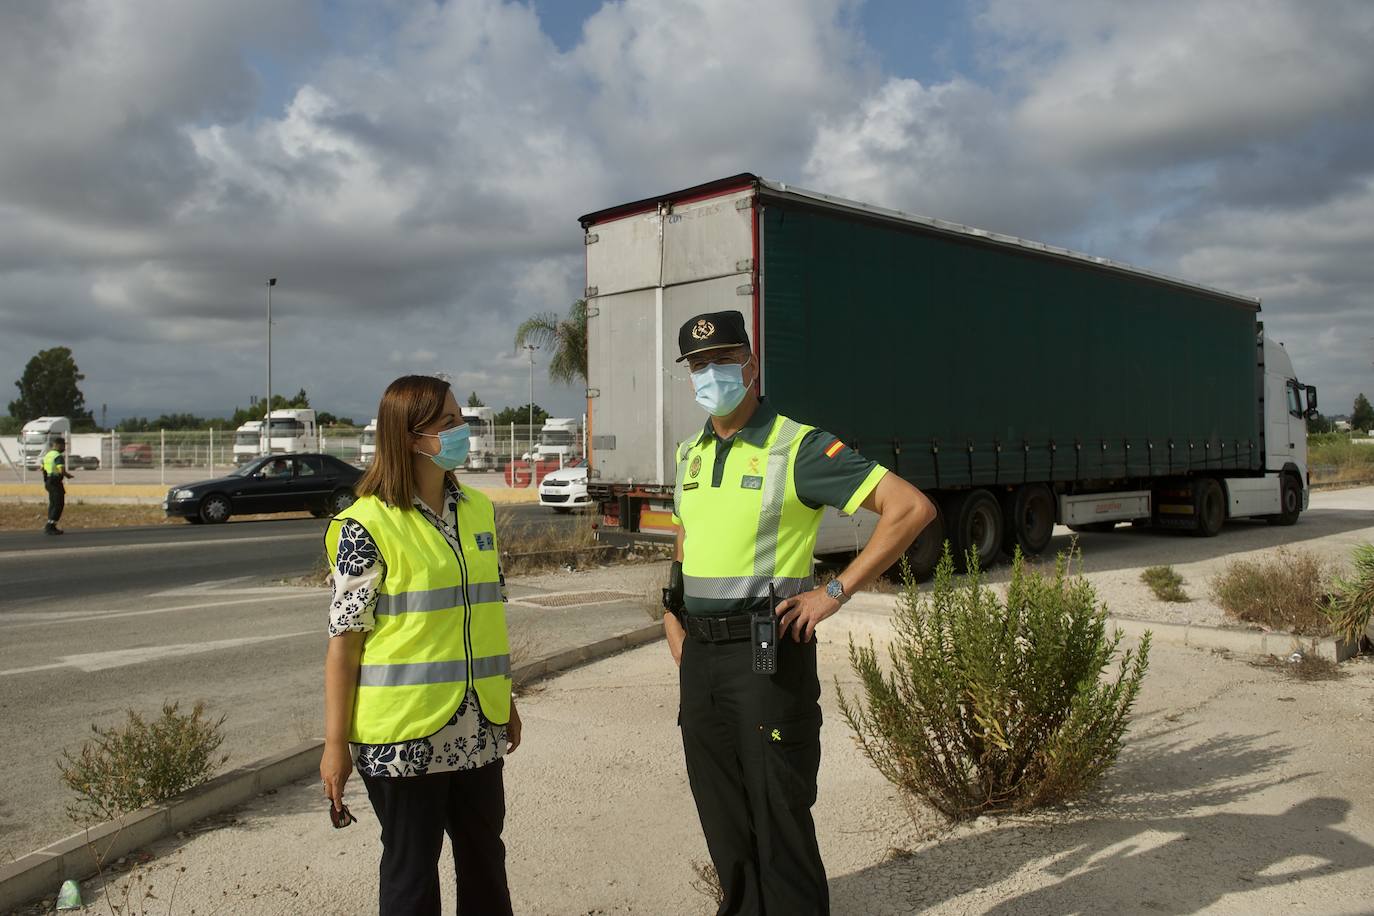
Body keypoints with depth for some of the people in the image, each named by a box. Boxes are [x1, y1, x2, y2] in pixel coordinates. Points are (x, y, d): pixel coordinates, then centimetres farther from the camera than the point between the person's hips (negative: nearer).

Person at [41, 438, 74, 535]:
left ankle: (51, 527, 19)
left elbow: (43, 469, 17)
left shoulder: (47, 455, 14)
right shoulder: (58, 456, -14)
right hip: (56, 482, -9)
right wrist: (68, 476, -4)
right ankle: (49, 527, -8)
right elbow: (62, 471, -23)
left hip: (48, 482, 9)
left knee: (53, 504, 16)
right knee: (58, 505, -5)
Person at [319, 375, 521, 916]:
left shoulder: (478, 510, 6)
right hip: (403, 734, -5)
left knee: (485, 857, 17)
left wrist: (507, 701, 17)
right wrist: (336, 743, -12)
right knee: (412, 871, 10)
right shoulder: (369, 525, -12)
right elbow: (344, 640, -11)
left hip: (476, 728, 6)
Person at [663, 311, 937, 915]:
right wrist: (673, 616, 10)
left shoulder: (797, 447, -11)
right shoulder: (690, 453, 12)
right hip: (700, 655, 7)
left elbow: (911, 507, -16)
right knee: (722, 814, 16)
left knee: (780, 815, 1)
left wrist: (835, 593, -17)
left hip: (767, 650, -7)